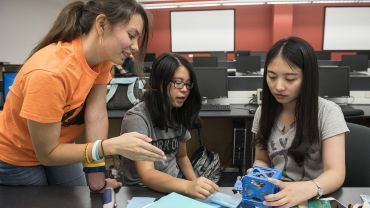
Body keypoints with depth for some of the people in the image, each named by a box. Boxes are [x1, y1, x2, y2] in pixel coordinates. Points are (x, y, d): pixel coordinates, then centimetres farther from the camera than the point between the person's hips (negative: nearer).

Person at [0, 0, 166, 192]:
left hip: (57, 148, 5)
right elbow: (47, 154, -28)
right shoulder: (49, 73, -37)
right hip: (16, 159, -5)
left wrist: (97, 183, -19)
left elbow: (97, 114, -20)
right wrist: (112, 146, -39)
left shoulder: (103, 55, -17)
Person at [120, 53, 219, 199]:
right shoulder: (137, 118, -18)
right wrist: (189, 186, -40)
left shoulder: (178, 114, 2)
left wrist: (196, 185, -4)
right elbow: (146, 175, -26)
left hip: (175, 184, 6)